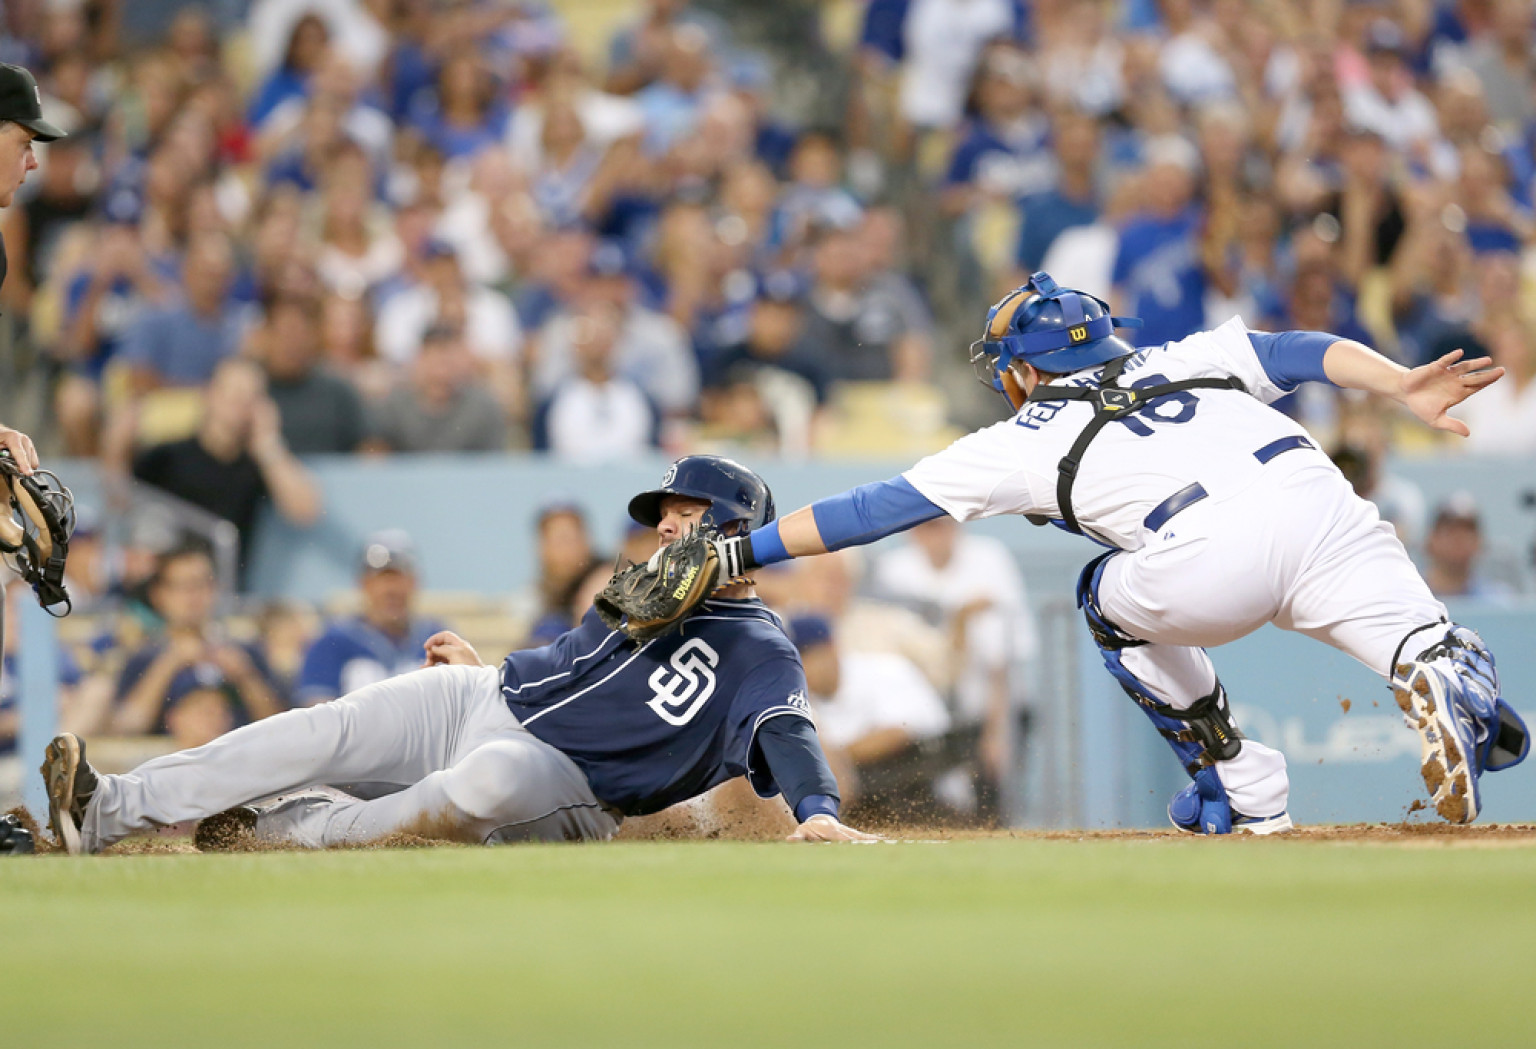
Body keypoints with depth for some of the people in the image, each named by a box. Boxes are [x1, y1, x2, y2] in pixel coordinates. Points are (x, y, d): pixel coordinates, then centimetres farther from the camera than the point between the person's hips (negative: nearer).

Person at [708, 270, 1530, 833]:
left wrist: (743, 550, 34)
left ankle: (1244, 794, 22)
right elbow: (1308, 352, 20)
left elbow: (881, 508, 28)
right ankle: (1449, 679, -38)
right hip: (1323, 503, 3)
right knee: (1436, 662, 1)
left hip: (1212, 560, -3)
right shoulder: (1182, 359, 36)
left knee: (1114, 598, 29)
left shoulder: (1028, 438, 26)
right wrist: (1400, 385, 5)